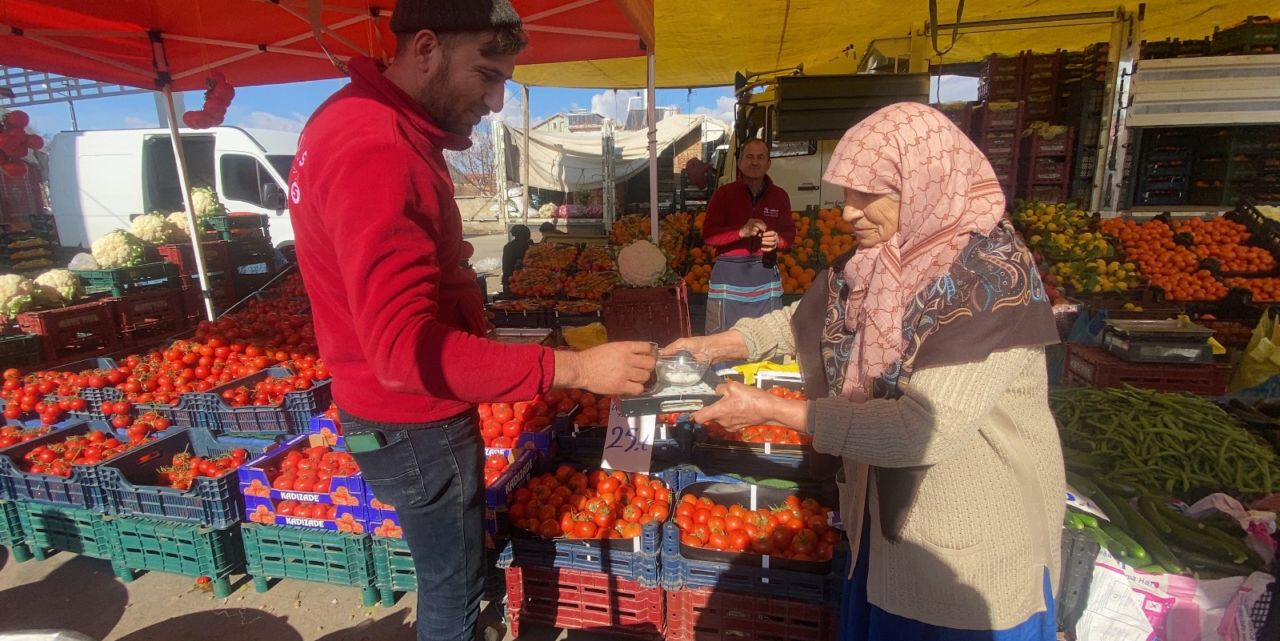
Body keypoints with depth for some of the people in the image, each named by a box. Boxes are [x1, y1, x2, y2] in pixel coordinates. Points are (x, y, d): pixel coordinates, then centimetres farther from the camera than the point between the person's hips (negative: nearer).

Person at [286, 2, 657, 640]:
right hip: (415, 427, -10)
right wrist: (574, 367, -33)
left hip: (412, 413, 10)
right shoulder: (374, 149, -28)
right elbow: (407, 349, -33)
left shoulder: (377, 126, 7)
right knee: (452, 587, 13)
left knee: (452, 573, 27)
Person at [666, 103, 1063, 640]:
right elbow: (809, 317, 8)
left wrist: (773, 410, -29)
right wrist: (723, 345, -7)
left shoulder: (993, 280, -28)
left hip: (976, 549, -6)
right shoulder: (882, 262, -4)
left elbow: (924, 428, -32)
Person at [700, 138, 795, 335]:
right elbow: (708, 234, -4)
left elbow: (790, 233, 16)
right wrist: (741, 231, -18)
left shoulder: (779, 195, 9)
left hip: (765, 274, 2)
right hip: (729, 273, -2)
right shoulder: (724, 193, 1)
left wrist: (778, 241, -8)